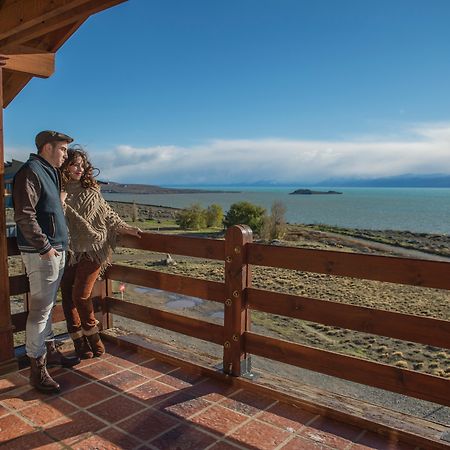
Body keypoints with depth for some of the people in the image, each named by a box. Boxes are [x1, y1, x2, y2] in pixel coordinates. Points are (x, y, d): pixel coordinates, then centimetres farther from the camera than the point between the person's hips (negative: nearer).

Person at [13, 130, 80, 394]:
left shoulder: (50, 173, 17)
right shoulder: (31, 172, -12)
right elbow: (24, 216, -20)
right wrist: (44, 246, -20)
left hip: (56, 250, 10)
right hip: (42, 252, -10)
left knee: (48, 305, 18)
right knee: (41, 309, -4)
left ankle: (49, 351, 32)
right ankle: (37, 369, 4)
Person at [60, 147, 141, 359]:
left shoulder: (91, 191, 7)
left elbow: (108, 216, 10)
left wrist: (129, 230, 4)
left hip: (92, 249, -2)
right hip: (69, 251, 2)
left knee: (80, 295, -9)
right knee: (67, 296, 1)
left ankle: (92, 337, 13)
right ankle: (80, 343, 15)